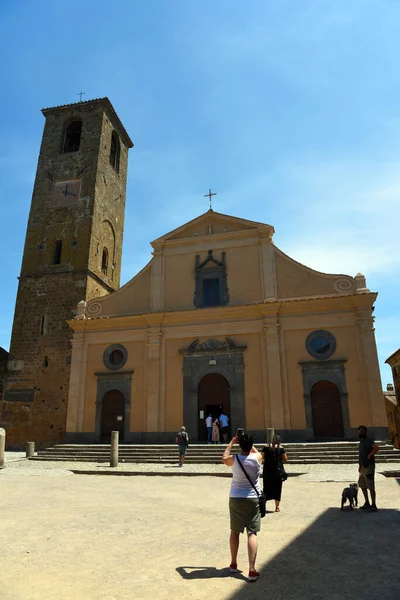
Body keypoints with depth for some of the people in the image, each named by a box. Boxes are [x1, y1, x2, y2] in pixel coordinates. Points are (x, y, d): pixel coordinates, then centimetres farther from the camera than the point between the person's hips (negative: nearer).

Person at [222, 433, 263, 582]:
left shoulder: (234, 459, -12)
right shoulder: (257, 458, -12)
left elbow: (224, 458, 13)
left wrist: (232, 442, 17)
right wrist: (248, 442, 17)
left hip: (235, 499, 1)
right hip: (253, 499, -1)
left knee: (234, 531, 16)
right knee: (252, 533, 2)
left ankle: (233, 564, 30)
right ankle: (252, 570, -4)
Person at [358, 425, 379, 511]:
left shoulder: (369, 440, -11)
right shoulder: (361, 442, 16)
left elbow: (376, 448, -31)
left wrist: (369, 456, -22)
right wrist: (359, 466, 16)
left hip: (369, 466, -10)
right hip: (363, 467, 10)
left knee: (371, 487, -5)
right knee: (362, 486, 16)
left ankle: (373, 506, 2)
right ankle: (367, 504, 28)